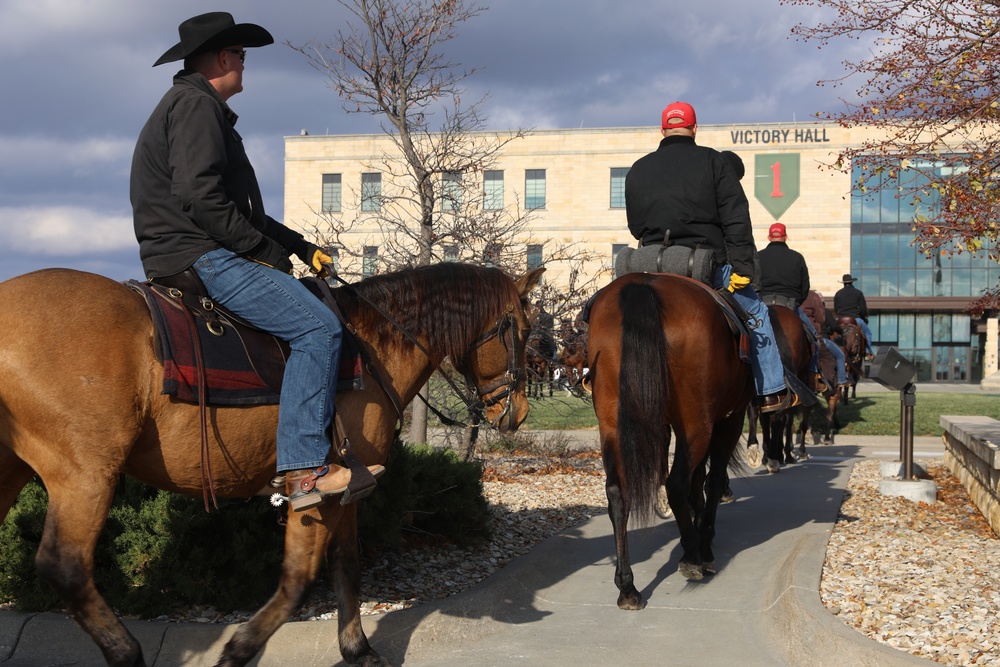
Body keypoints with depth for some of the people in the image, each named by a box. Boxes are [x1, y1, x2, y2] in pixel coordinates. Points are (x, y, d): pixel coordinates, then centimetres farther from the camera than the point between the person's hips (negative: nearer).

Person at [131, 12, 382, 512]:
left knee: (315, 319, 18)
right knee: (318, 326, -20)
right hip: (200, 256, -11)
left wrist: (301, 247, 18)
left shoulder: (202, 109, 27)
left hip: (194, 256, 11)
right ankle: (304, 469, -26)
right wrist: (266, 250, -15)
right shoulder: (196, 105, -8)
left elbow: (243, 207, 27)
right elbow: (200, 195, -22)